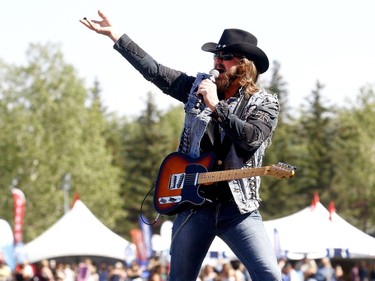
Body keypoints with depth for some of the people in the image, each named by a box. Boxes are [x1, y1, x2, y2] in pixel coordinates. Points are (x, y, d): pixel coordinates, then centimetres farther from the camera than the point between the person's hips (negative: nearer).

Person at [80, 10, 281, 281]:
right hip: (194, 202, 3)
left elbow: (251, 139, -18)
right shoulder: (199, 86, 10)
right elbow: (153, 70, 13)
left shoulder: (265, 102, 0)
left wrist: (215, 106, -18)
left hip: (238, 205, -3)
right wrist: (115, 34, 12)